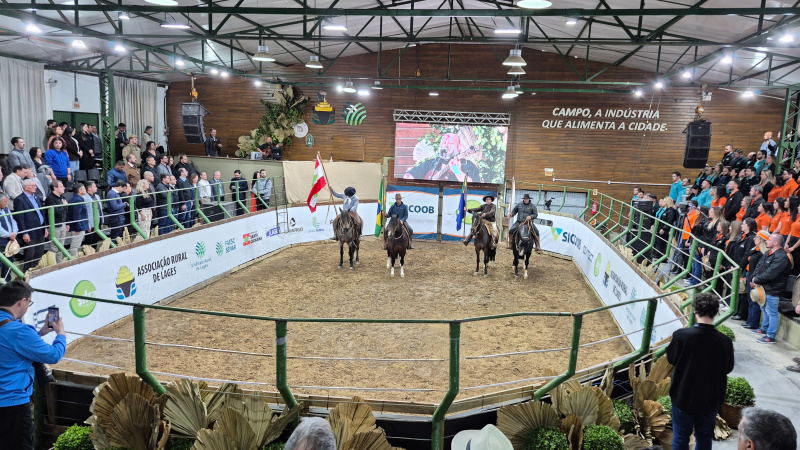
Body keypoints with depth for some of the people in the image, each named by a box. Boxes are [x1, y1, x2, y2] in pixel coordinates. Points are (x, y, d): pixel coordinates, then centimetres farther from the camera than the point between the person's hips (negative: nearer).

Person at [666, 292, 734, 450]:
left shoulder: (681, 335, -23)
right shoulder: (725, 342, -18)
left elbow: (671, 359, -5)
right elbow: (728, 368, -1)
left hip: (684, 397, -1)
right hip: (710, 399, 2)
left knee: (680, 437, 16)